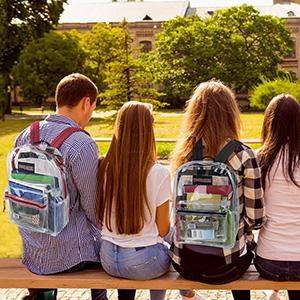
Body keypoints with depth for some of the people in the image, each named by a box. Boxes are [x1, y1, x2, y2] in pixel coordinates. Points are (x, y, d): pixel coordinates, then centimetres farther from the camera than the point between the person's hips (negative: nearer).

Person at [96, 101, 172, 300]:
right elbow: (163, 229, -9)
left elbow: (100, 218, 5)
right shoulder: (159, 173, -17)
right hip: (143, 263, -4)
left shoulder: (104, 169, -6)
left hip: (109, 260, 4)